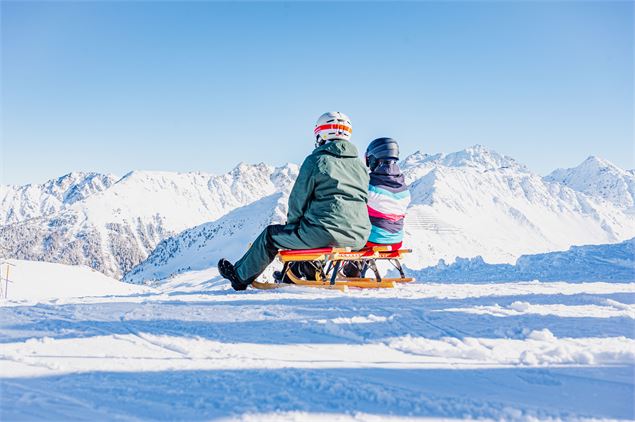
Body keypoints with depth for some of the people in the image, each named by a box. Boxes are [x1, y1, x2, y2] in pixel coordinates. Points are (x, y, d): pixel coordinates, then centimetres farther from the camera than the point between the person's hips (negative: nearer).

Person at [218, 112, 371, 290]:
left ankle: (240, 276, 31)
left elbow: (299, 199, -3)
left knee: (271, 235, 16)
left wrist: (292, 223, 16)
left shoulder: (316, 160, -4)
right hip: (359, 238, 6)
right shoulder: (360, 164, 12)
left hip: (325, 233, -6)